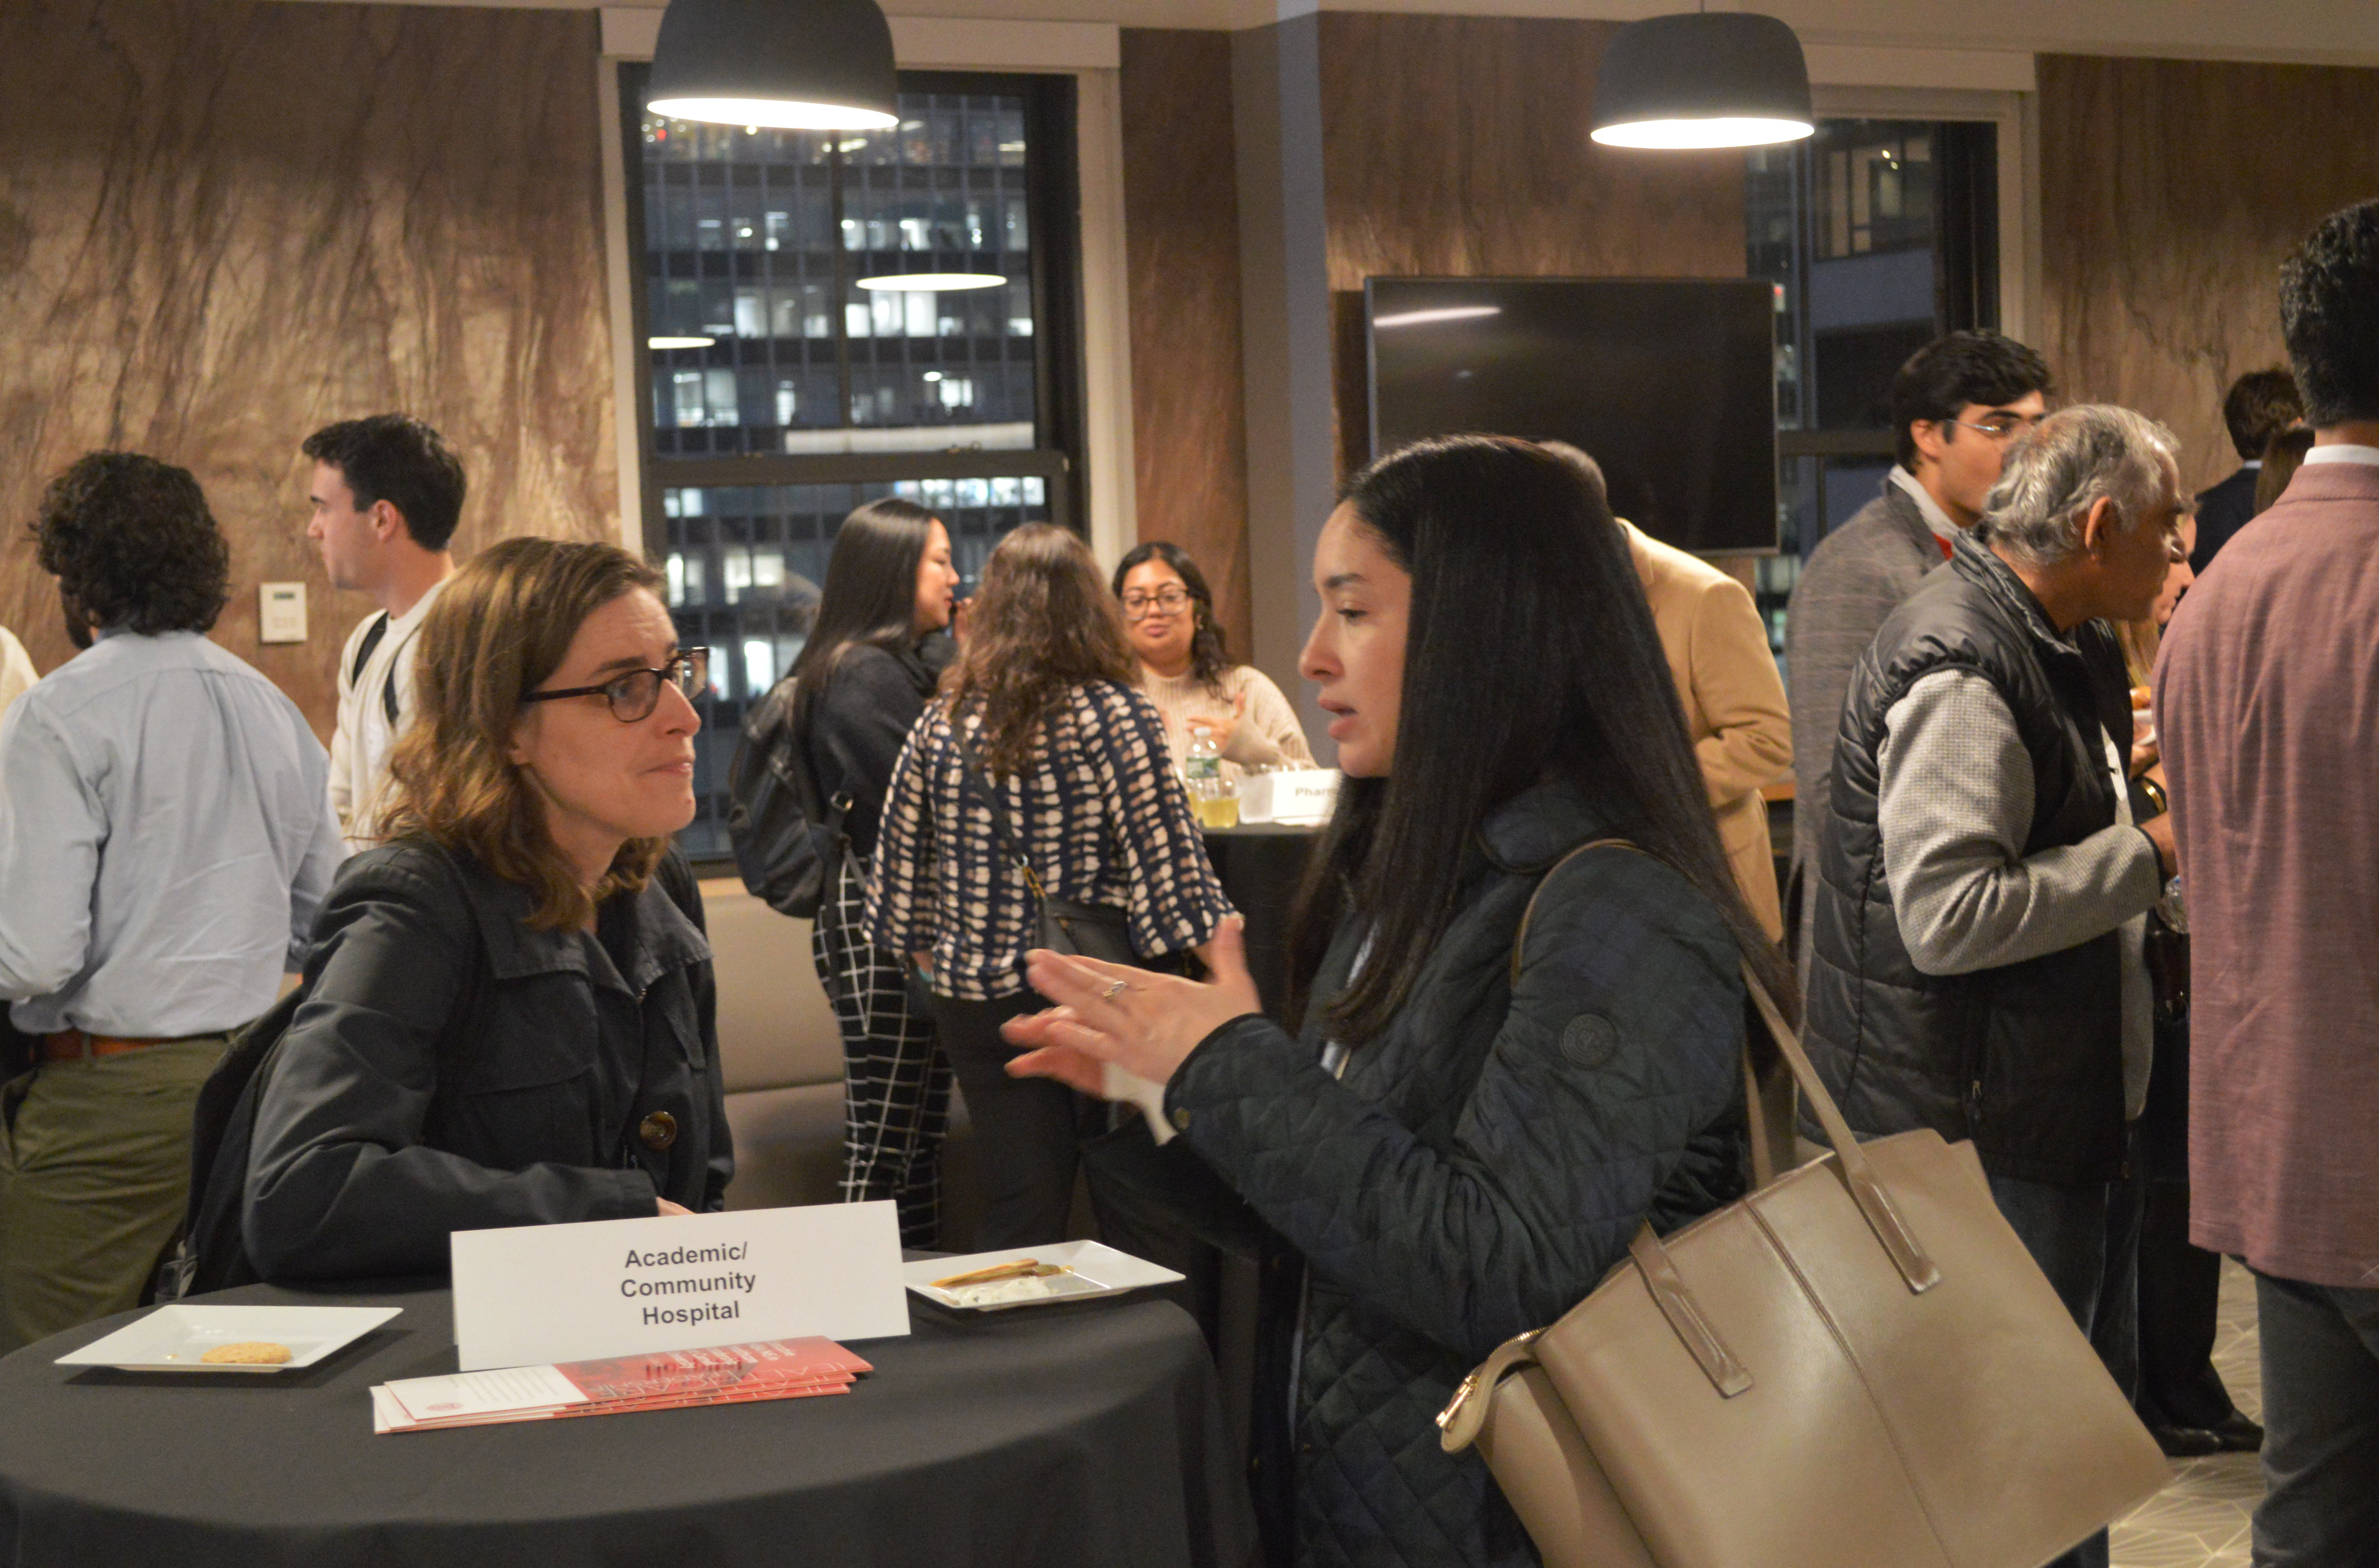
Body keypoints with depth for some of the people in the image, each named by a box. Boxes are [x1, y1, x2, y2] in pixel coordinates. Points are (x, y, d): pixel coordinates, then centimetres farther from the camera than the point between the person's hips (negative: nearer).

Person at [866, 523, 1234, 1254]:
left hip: (975, 1001, 4)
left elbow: (901, 866, 8)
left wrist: (936, 963, 20)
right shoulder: (1118, 718, -9)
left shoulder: (942, 724, 2)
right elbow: (1170, 865, -12)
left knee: (1017, 1214, 9)